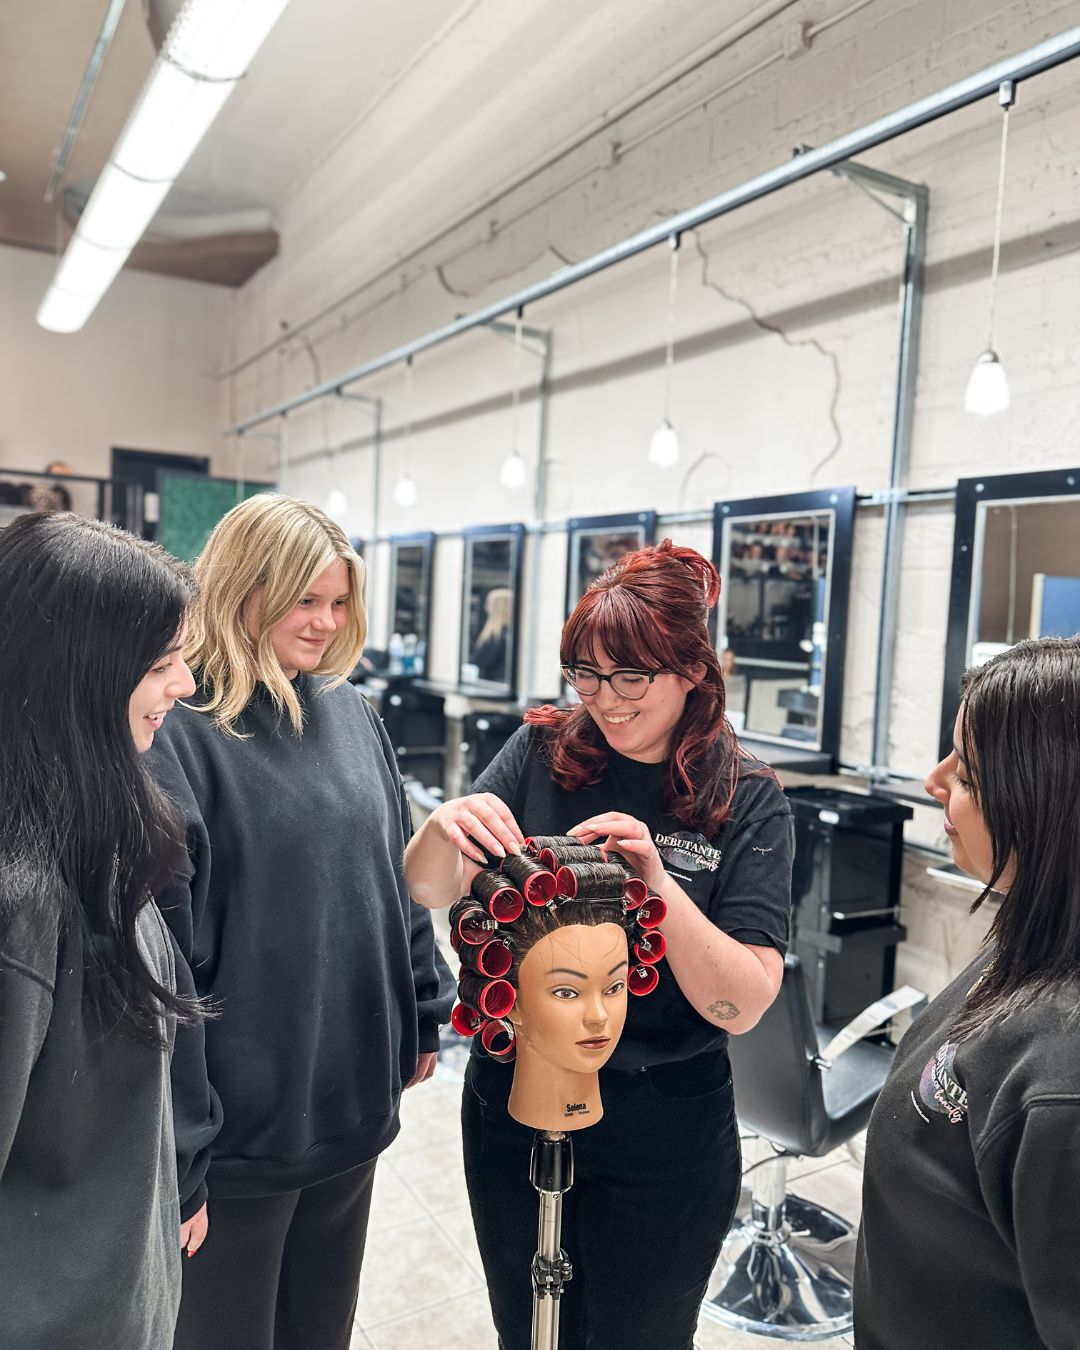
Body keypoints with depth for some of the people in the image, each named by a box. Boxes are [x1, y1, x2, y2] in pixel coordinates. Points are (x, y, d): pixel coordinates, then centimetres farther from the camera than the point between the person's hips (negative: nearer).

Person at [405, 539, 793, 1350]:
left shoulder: (747, 803, -12)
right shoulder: (540, 756, -7)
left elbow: (741, 1005, -18)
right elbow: (430, 892, -8)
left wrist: (657, 885, -33)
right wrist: (444, 827, -30)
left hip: (662, 1130, -2)